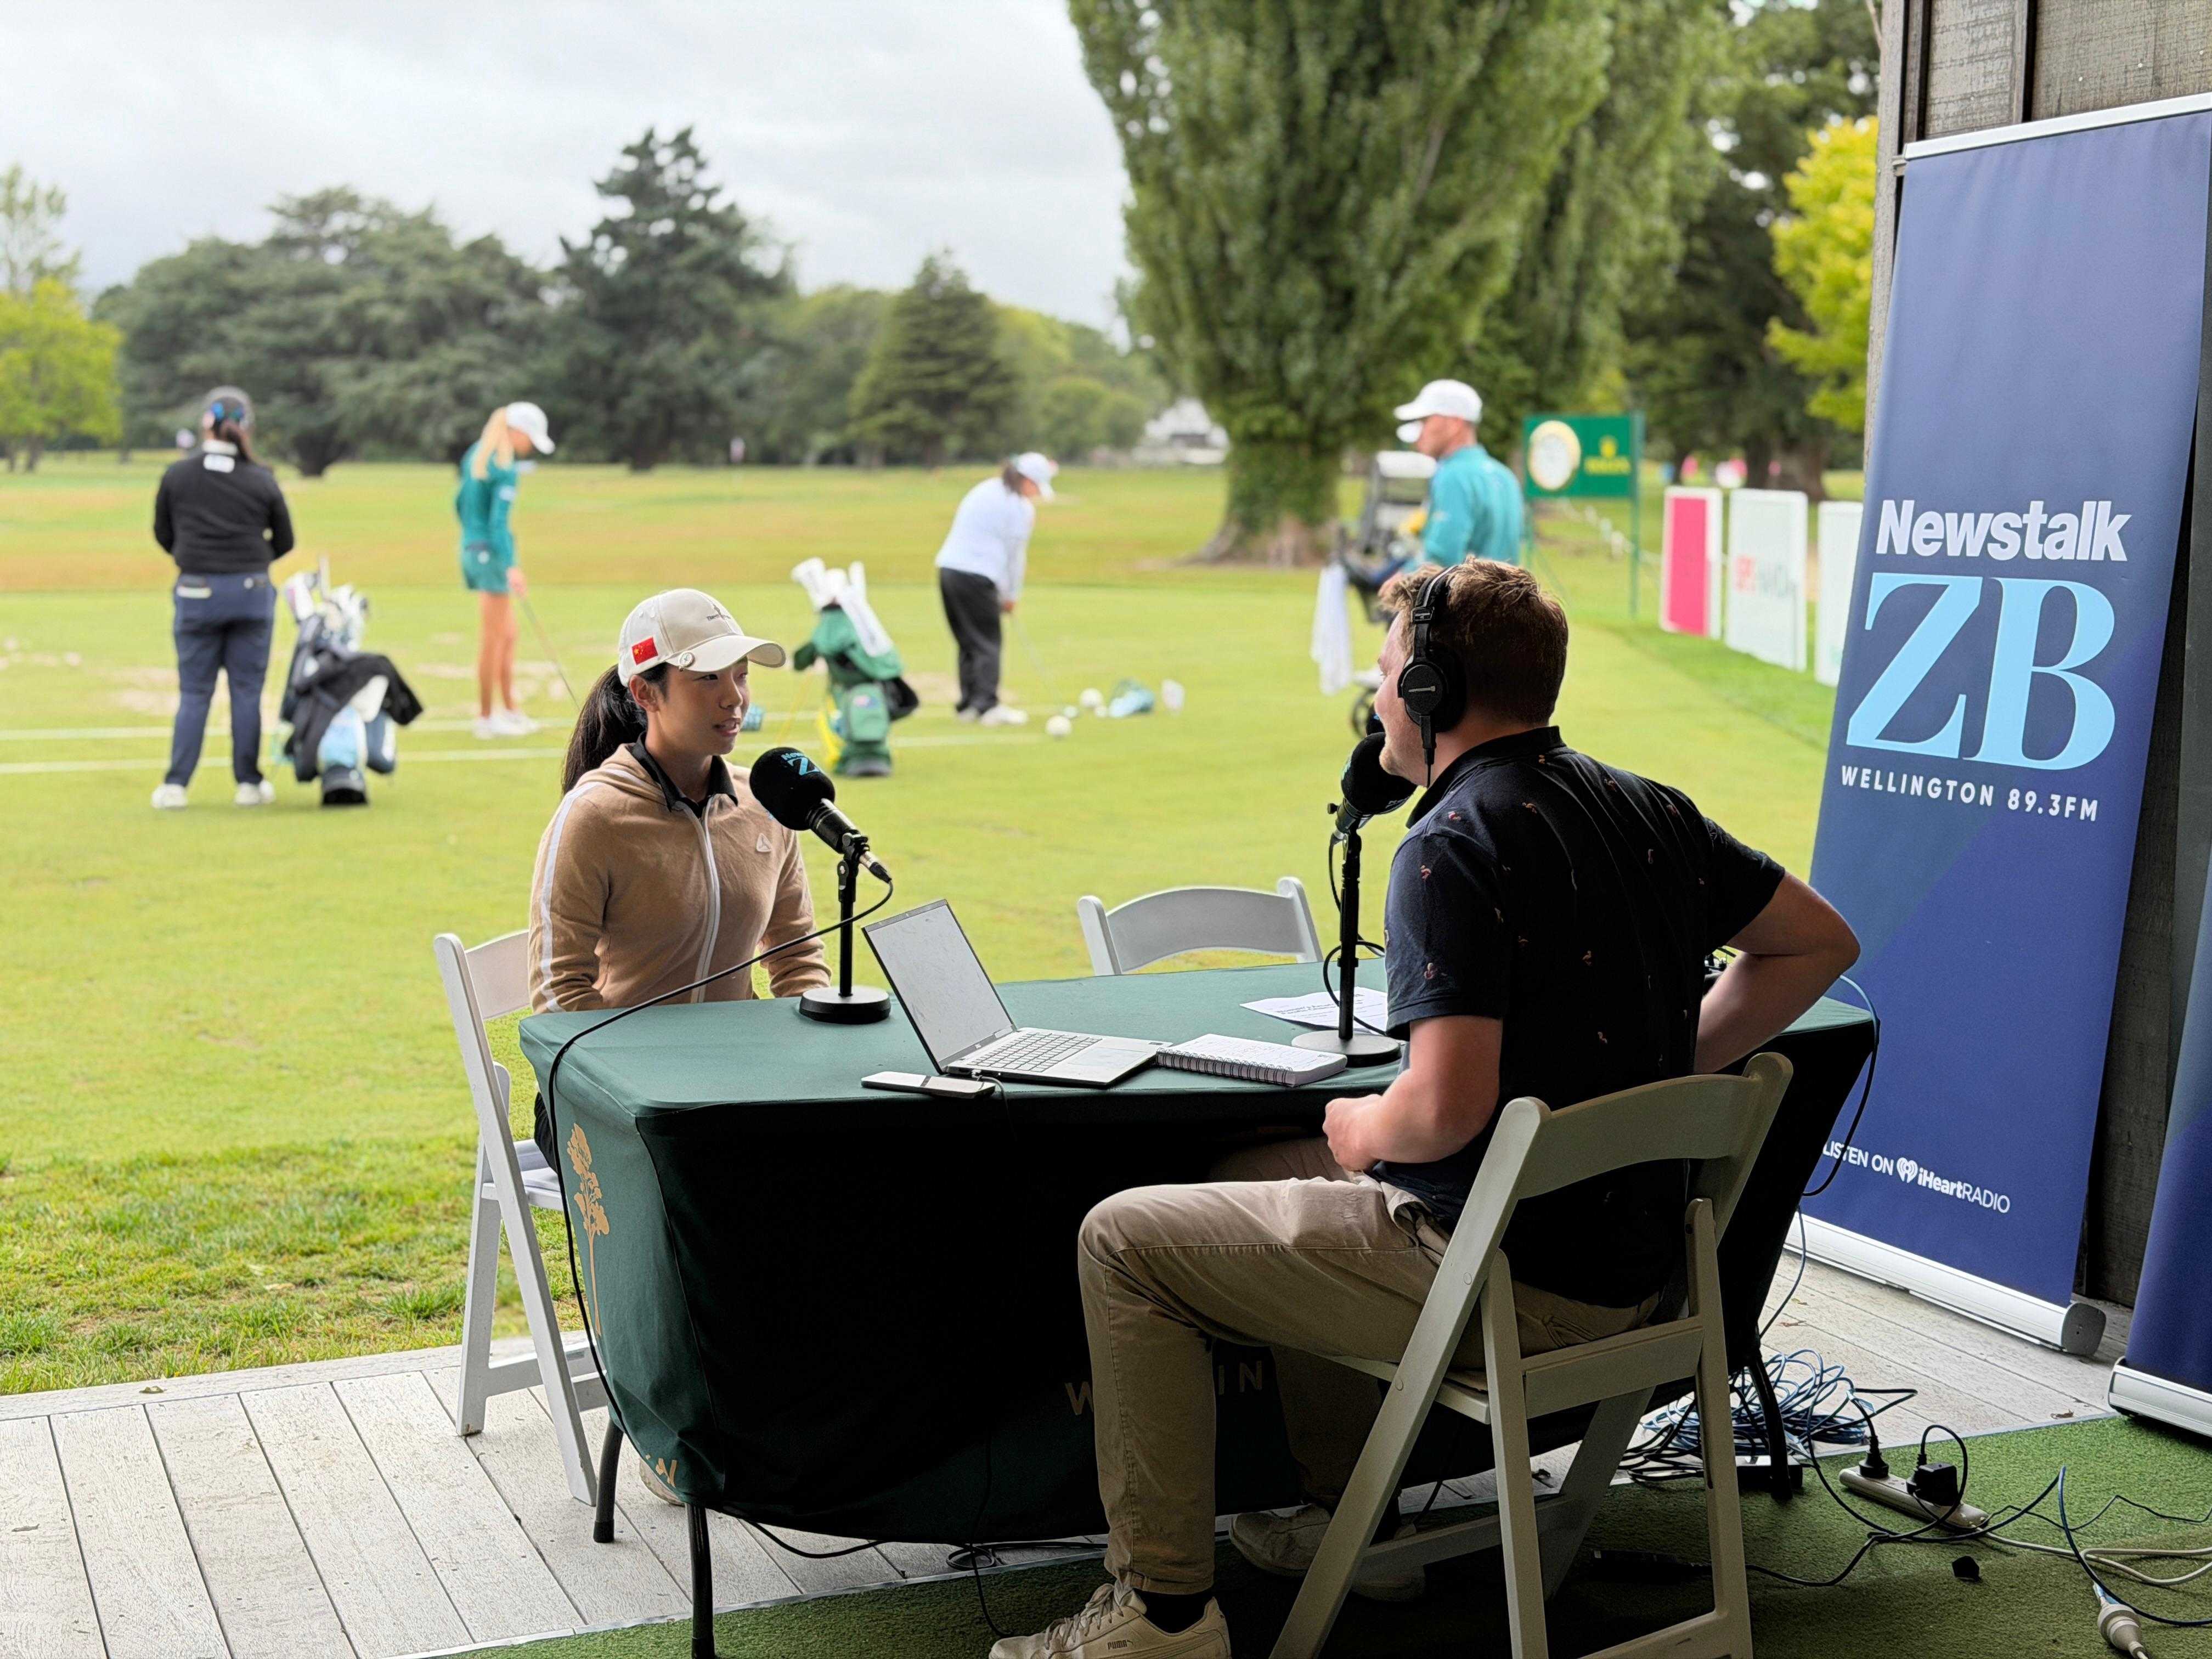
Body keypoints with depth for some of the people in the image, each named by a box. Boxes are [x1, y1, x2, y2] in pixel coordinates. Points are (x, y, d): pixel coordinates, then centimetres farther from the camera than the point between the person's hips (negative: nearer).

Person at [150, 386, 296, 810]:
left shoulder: (177, 474, -4)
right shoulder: (262, 480, -3)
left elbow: (163, 534, 6)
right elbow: (284, 541, 6)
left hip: (196, 593, 0)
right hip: (251, 592, 0)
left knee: (194, 692, 8)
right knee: (247, 690, 7)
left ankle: (175, 784, 4)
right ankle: (249, 783, 11)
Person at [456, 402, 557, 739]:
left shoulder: (476, 455, 10)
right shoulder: (506, 469, -16)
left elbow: (460, 503, 19)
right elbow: (498, 522, -22)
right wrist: (512, 568, -27)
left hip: (471, 548, 9)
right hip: (493, 553, -9)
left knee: (510, 634, 17)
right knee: (492, 640, -1)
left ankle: (510, 710, 21)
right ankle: (486, 718, 6)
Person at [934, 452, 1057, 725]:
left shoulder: (985, 490, 18)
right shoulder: (1020, 508, -7)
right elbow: (1015, 556, -2)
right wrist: (1011, 595, 12)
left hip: (949, 569, 8)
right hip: (976, 577, -8)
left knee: (968, 641, 14)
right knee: (987, 643, -2)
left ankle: (969, 704, 16)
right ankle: (987, 705, -6)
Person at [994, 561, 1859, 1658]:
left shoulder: (1452, 847, -19)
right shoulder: (1648, 811, 6)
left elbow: (1447, 1109, -28)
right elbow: (1820, 941, 16)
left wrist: (1360, 1129, -5)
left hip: (1508, 1284, -9)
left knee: (1123, 1242, 3)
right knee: (1257, 1183, 30)